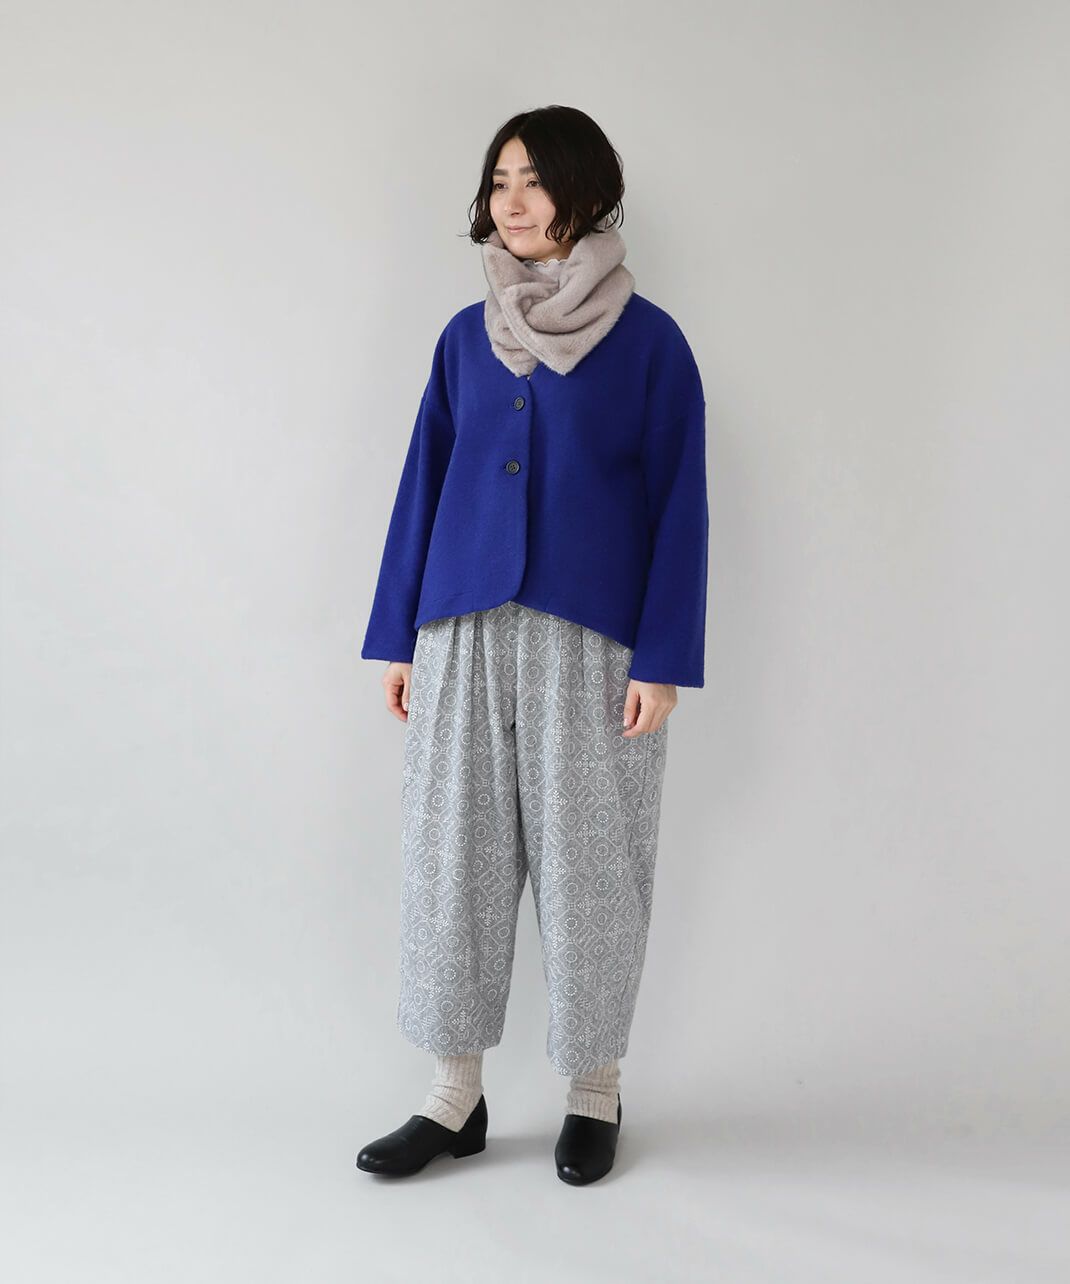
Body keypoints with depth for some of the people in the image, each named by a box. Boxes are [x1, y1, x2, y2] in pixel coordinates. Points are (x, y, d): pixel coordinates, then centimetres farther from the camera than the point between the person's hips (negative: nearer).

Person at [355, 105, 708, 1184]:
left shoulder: (650, 341, -1)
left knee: (586, 860, 4)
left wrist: (663, 660, -10)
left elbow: (679, 507, -3)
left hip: (591, 637, -3)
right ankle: (456, 1095, 18)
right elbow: (423, 486, 11)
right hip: (465, 635, 4)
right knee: (451, 851, 5)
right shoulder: (466, 337, 9)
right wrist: (396, 636, 7)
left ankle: (595, 1090, 22)